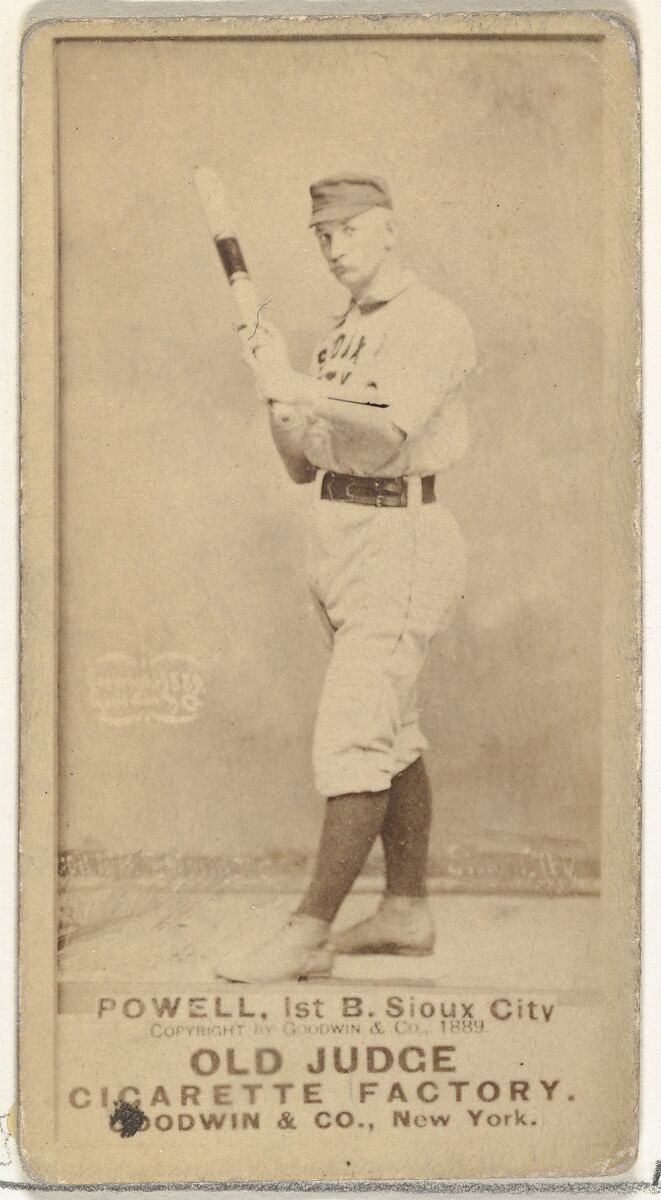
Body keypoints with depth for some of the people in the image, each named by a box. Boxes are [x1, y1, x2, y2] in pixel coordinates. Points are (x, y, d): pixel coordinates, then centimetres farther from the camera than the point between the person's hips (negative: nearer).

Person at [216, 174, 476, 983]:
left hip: (401, 538, -9)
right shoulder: (342, 336, 17)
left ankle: (309, 933, -14)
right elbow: (304, 466, 14)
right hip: (336, 537, 9)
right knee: (392, 733, 14)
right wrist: (277, 399, -4)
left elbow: (388, 436, -24)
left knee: (352, 737, -13)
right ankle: (407, 912, 22)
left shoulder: (431, 323, -9)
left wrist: (296, 387, -27)